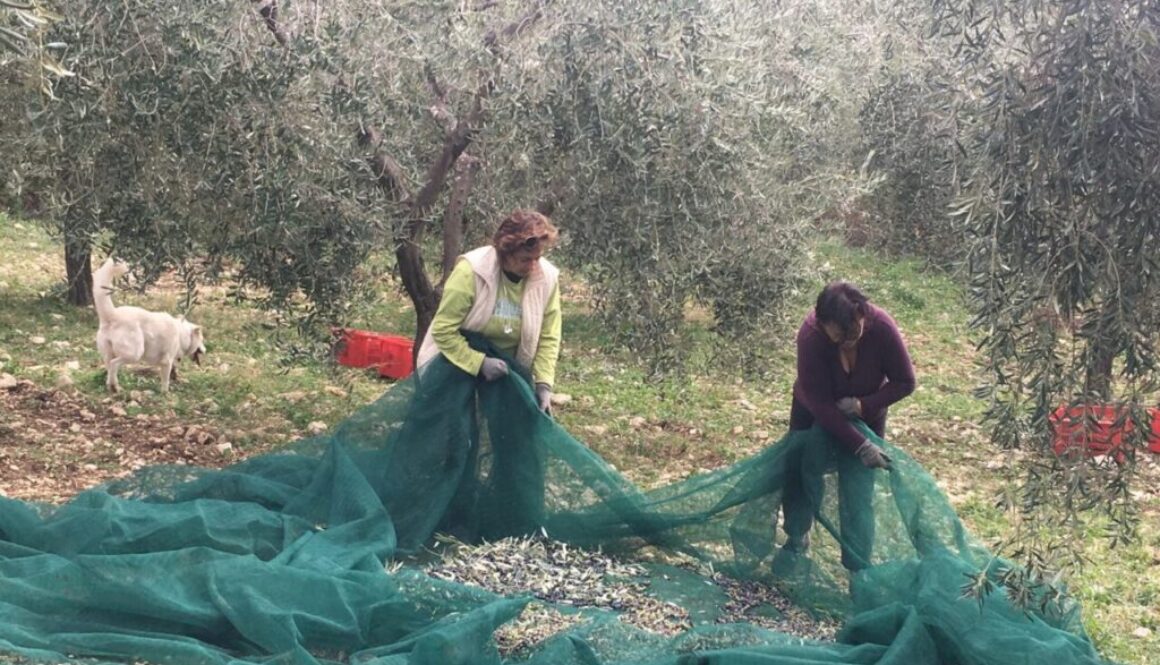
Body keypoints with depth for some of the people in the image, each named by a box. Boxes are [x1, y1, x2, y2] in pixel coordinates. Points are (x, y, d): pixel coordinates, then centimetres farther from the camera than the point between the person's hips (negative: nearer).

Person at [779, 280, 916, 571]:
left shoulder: (882, 327, -32)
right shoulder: (811, 336, -35)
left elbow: (905, 382, -18)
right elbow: (819, 404, -30)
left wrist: (864, 405, -31)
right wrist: (861, 446, -32)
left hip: (864, 416, 0)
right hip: (814, 415, 0)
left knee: (858, 496, -4)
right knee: (802, 476, 13)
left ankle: (858, 570, 7)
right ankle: (796, 541, 40)